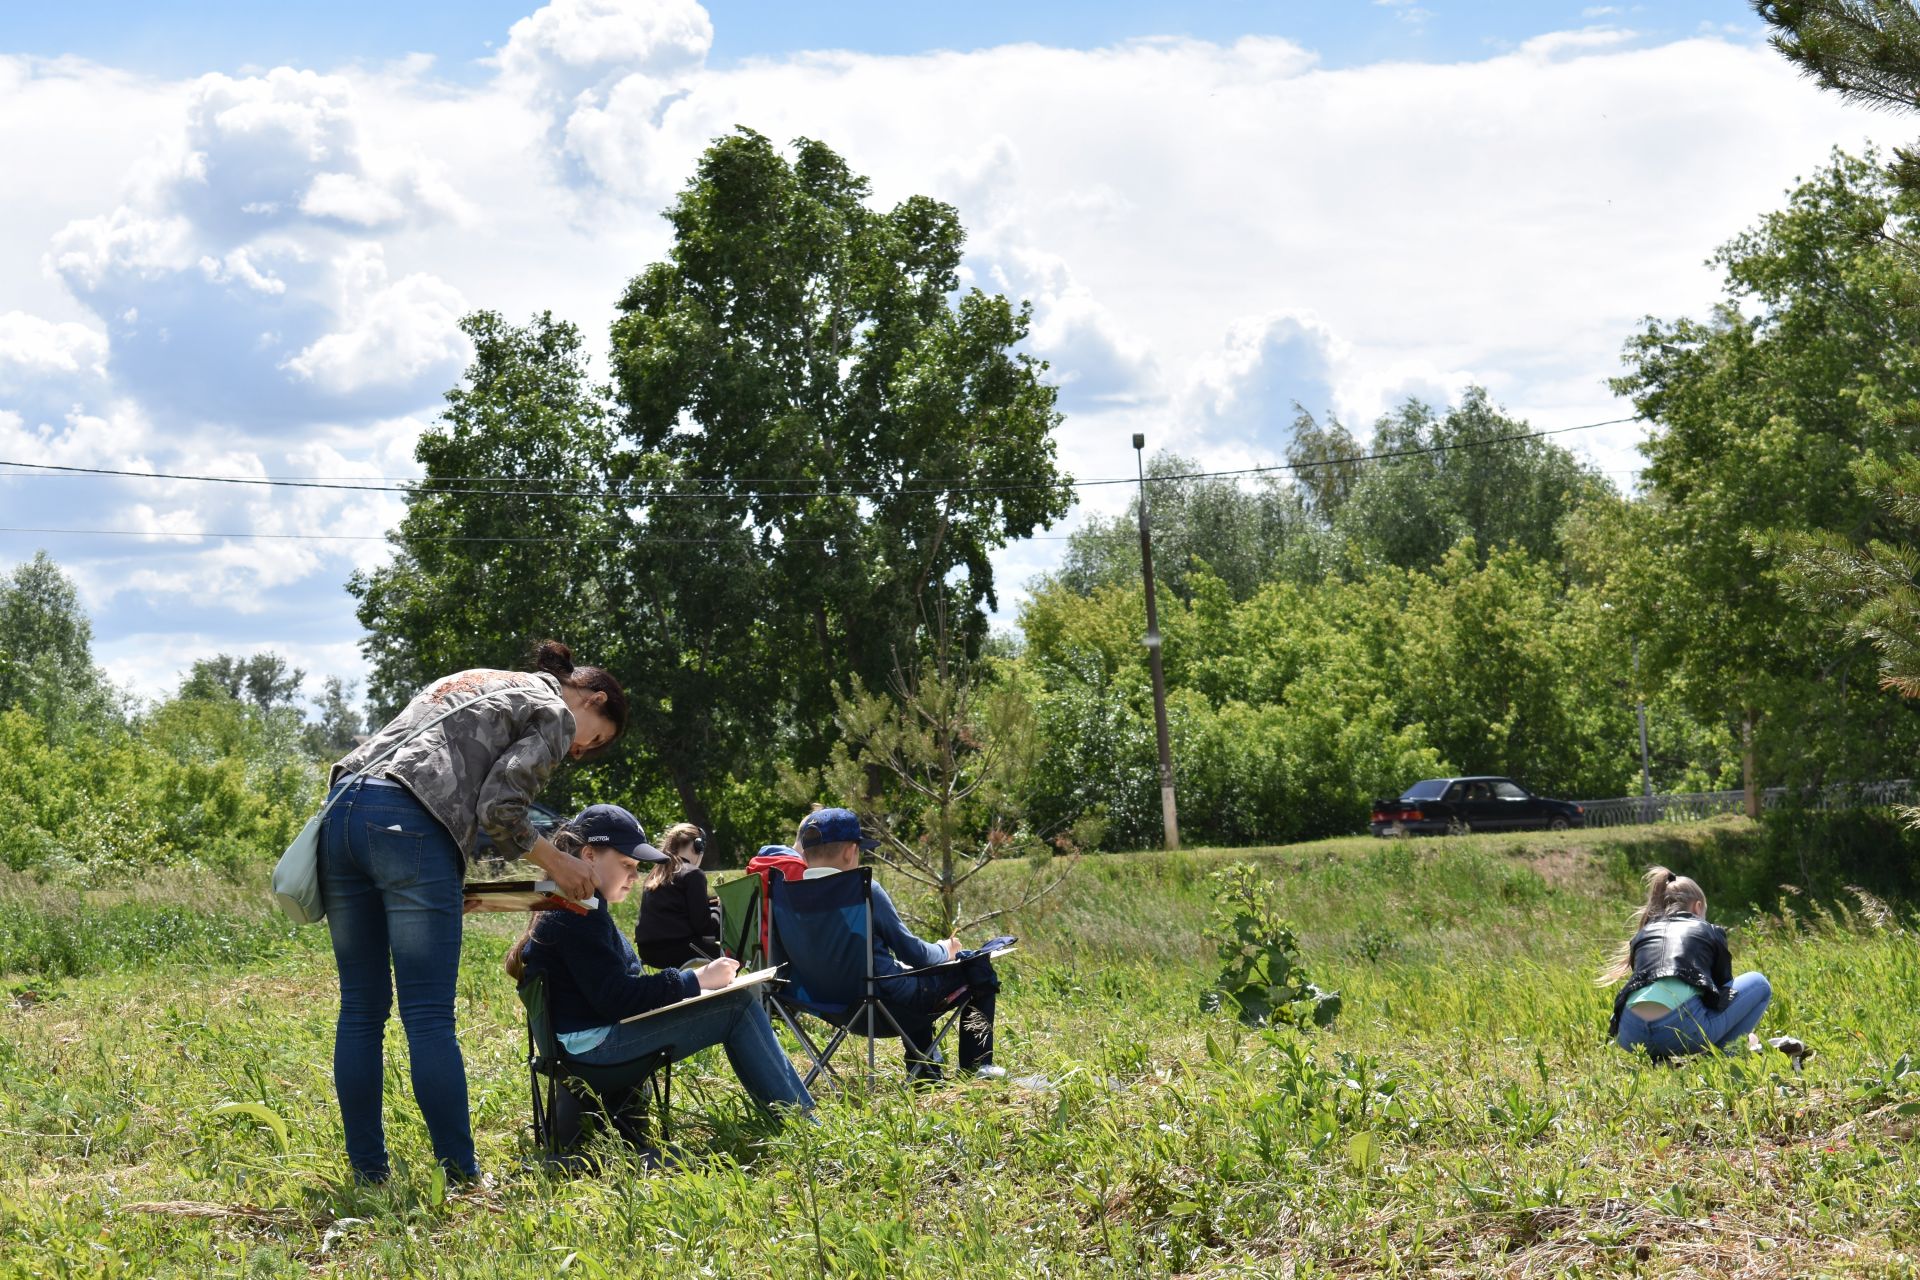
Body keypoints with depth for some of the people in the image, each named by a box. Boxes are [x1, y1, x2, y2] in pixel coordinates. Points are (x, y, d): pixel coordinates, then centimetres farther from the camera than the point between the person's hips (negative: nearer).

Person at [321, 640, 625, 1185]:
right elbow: (497, 807, -4)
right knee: (429, 1017, -6)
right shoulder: (553, 713, 9)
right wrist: (555, 864, 11)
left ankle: (367, 1175, 12)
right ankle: (461, 1178, -3)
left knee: (361, 1011, 10)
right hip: (407, 826, -8)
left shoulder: (472, 684, 33)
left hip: (342, 807, 8)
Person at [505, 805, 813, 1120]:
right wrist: (695, 981, -18)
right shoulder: (577, 916, -17)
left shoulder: (569, 907, 18)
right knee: (740, 1006, -13)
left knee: (738, 999, 13)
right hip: (595, 1042, -11)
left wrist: (693, 977, 6)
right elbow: (614, 998, -23)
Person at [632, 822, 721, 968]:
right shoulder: (693, 874, -6)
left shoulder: (655, 874, 17)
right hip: (675, 948, -9)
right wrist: (719, 910, 9)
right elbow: (703, 925, -10)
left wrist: (711, 902, 22)